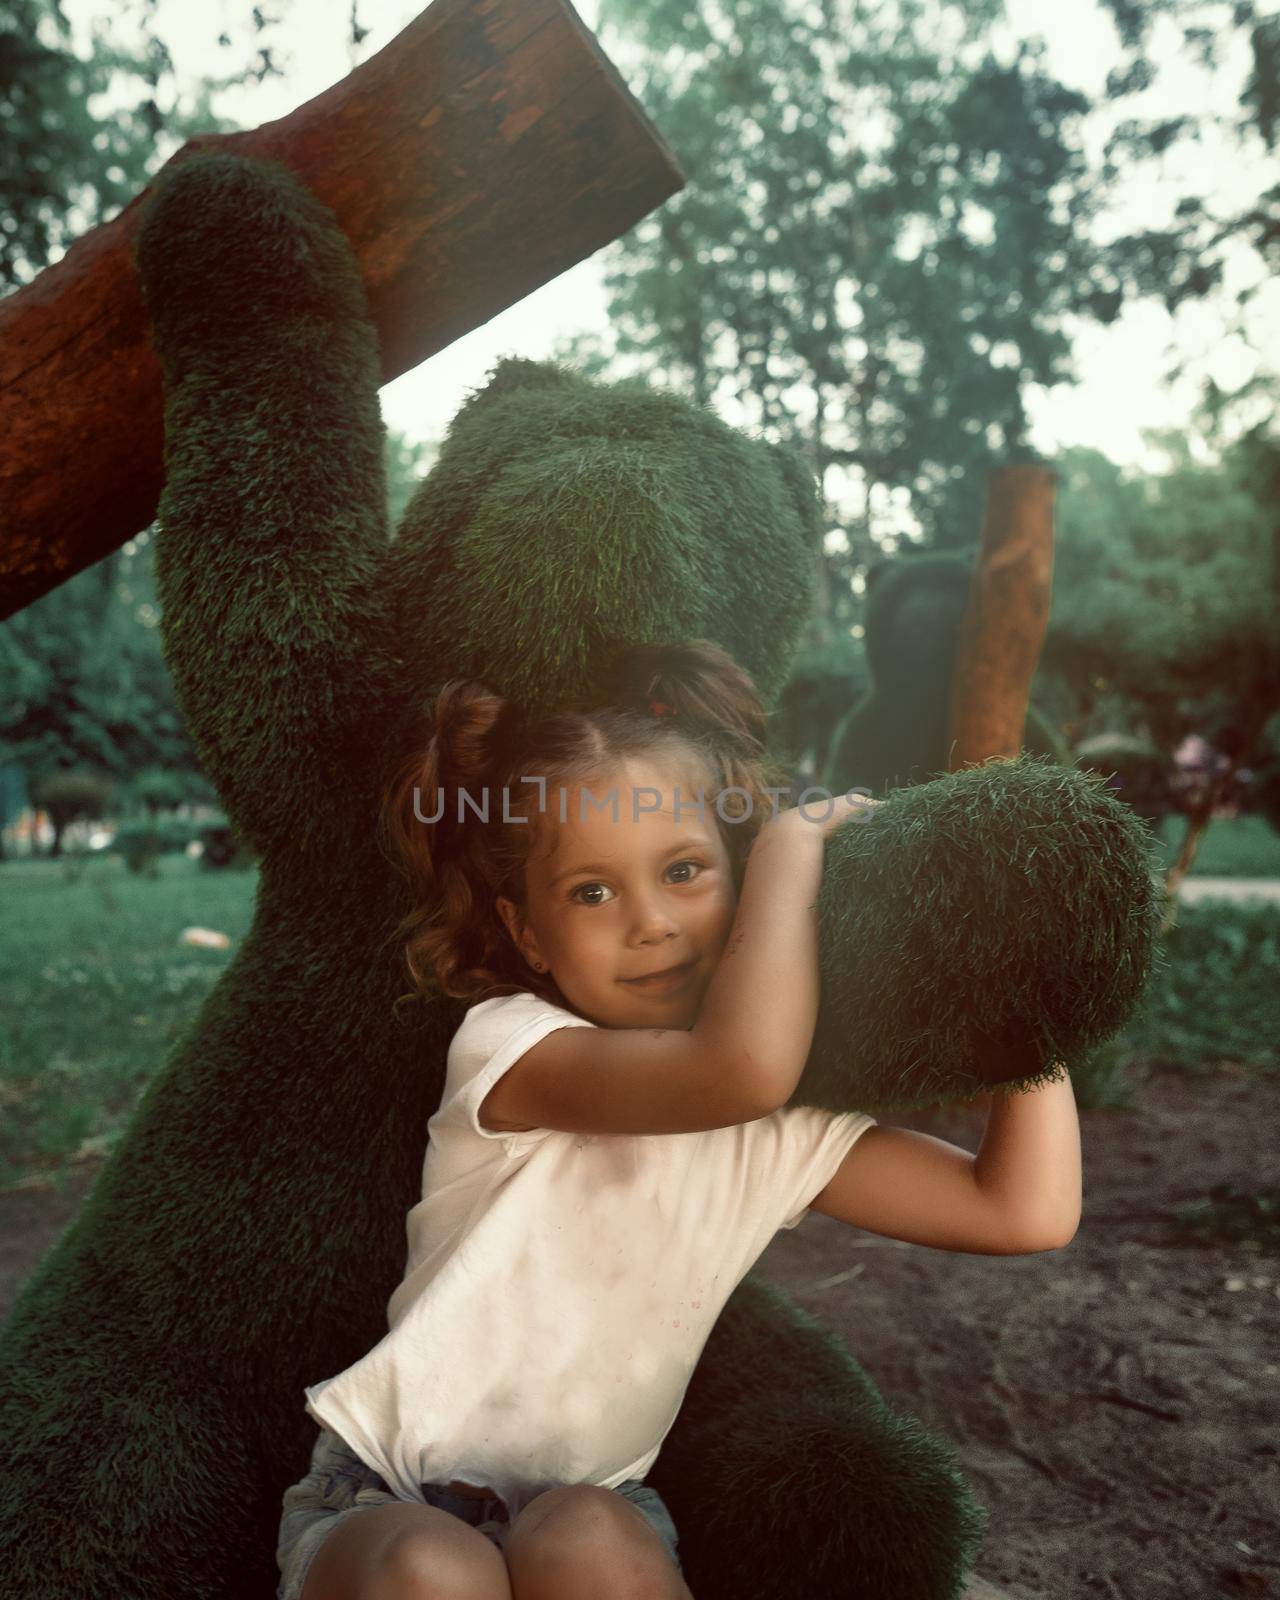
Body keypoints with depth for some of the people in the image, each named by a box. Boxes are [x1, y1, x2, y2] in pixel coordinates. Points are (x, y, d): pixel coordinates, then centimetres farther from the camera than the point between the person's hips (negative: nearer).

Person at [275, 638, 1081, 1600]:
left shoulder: (780, 1132, -4)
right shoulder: (506, 1046, -20)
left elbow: (1028, 1210, -10)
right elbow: (740, 1067, -39)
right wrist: (795, 841, -26)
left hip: (594, 1508, 3)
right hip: (387, 1502, -2)